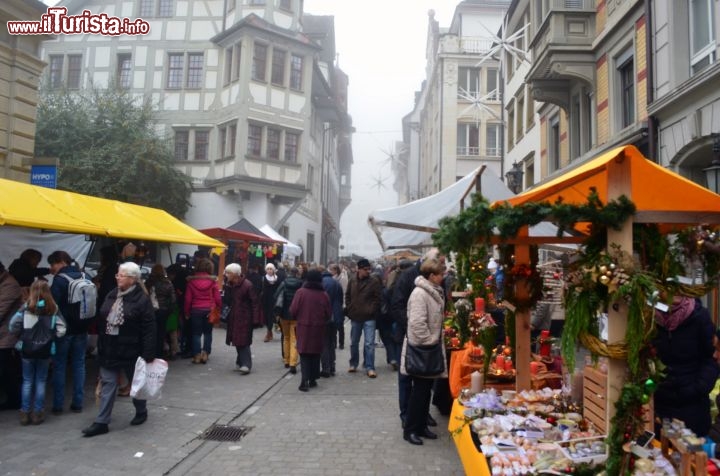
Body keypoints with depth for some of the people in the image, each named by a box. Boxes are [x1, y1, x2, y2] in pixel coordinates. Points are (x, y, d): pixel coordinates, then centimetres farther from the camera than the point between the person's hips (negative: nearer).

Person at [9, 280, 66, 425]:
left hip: (27, 350, 0)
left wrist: (23, 334, 9)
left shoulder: (26, 308, -8)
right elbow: (61, 330, -11)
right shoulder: (53, 309, -7)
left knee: (27, 381, 13)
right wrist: (49, 337, 6)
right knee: (41, 381, 11)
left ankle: (25, 413, 18)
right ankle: (38, 413, 16)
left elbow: (13, 327, -9)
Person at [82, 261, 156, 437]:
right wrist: (101, 346, 12)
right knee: (108, 384, 7)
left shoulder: (142, 299, -16)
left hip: (131, 350, -5)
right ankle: (101, 422, 14)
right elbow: (102, 322, 13)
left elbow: (149, 329, -18)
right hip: (110, 350, 6)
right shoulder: (111, 295, 5)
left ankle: (141, 412, 34)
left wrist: (149, 355, -20)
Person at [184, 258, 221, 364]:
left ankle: (197, 355, 8)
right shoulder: (212, 281, -6)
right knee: (207, 333, 12)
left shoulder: (191, 281, -3)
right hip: (209, 310, 0)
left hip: (196, 310, 0)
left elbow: (188, 299, -1)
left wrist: (187, 313, 7)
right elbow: (217, 298, -5)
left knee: (196, 333, 8)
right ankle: (205, 354, 10)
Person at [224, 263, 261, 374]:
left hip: (245, 318, -7)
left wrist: (254, 318, -17)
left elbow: (255, 302, -14)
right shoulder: (230, 285, 7)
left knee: (243, 342, -8)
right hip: (234, 318, 7)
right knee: (237, 341, 11)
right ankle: (240, 362, 23)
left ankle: (246, 364, -6)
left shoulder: (247, 285, -14)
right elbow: (227, 301, 7)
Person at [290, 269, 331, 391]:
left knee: (304, 354, 5)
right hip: (319, 328, 2)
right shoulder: (324, 295, -6)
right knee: (316, 354, 16)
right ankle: (313, 379, 21)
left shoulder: (301, 292, -10)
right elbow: (329, 314, -3)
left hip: (304, 327, -1)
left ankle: (304, 380, -7)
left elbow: (293, 310, -10)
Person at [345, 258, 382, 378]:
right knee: (354, 342, 14)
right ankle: (353, 364, 29)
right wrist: (350, 309, 5)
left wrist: (371, 310, -11)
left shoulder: (374, 281, -7)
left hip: (369, 318, -3)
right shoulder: (352, 281, 3)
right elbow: (347, 296, 13)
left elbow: (378, 298, -7)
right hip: (355, 317, 4)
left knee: (369, 343, -5)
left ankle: (370, 367, 2)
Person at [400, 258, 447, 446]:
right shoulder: (419, 293, -21)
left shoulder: (435, 292, 10)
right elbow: (417, 323, -26)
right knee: (419, 390, -1)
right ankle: (410, 430, 12)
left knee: (426, 388, 15)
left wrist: (436, 343, 12)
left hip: (430, 348, 9)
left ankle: (421, 426, 27)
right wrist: (429, 342, -18)